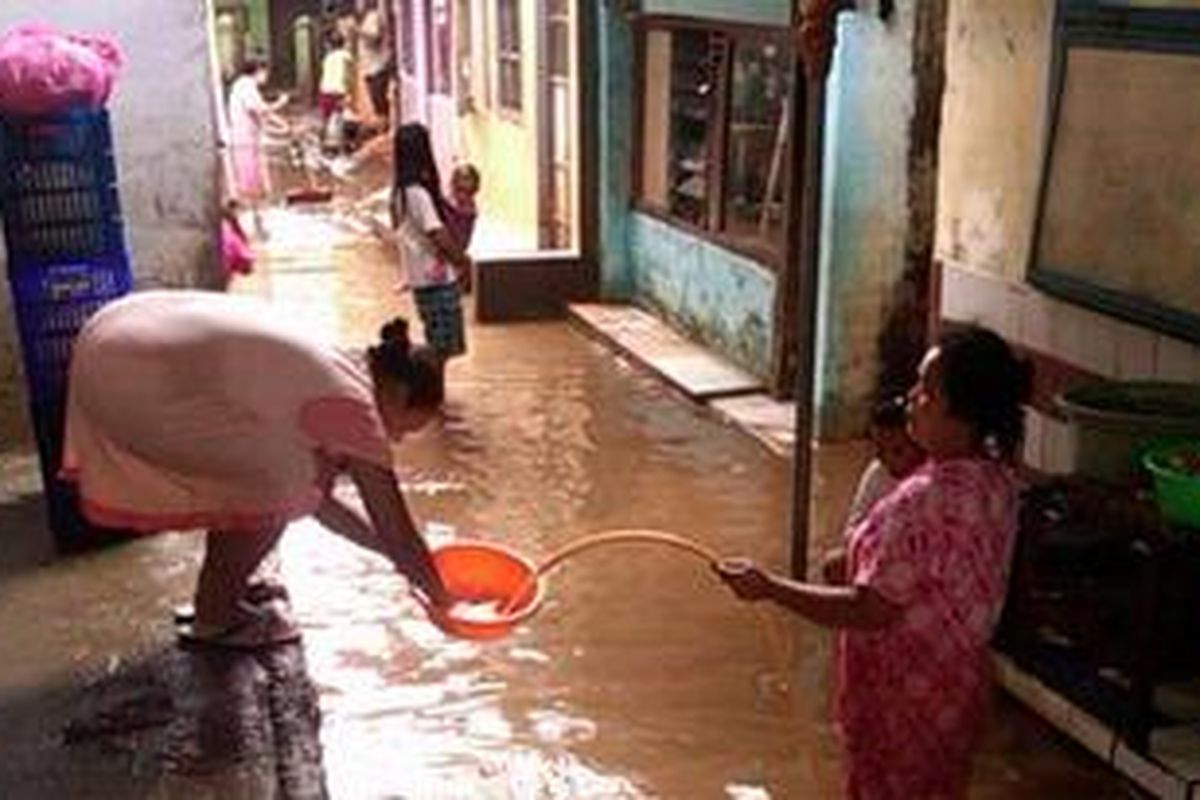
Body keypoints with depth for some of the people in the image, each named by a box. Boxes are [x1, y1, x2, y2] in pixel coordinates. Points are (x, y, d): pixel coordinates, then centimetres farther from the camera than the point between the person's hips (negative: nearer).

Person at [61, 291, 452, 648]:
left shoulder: (326, 368, 18)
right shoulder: (353, 407, -8)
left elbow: (319, 499, 27)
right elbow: (398, 531, -3)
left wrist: (400, 553, 31)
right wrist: (443, 600, 12)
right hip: (134, 379, -10)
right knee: (278, 480, -4)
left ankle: (220, 588, 29)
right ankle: (214, 618, 9)